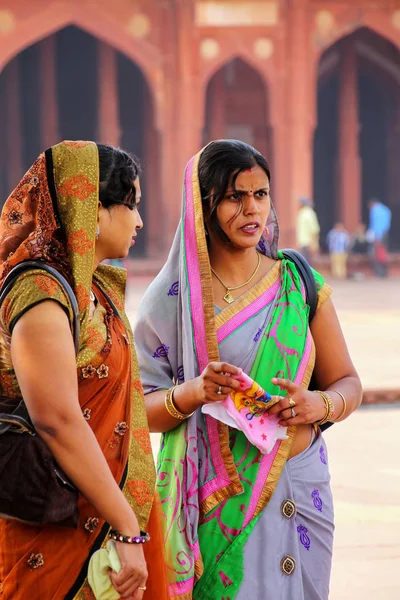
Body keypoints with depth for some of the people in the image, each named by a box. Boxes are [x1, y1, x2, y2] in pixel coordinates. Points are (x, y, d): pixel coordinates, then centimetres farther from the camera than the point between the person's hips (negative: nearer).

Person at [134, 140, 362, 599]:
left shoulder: (301, 285, 3)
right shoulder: (172, 296, -4)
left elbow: (347, 383, 7)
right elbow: (138, 408, -4)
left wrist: (318, 404, -14)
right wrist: (192, 393, -23)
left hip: (297, 489, 2)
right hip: (210, 502, -2)